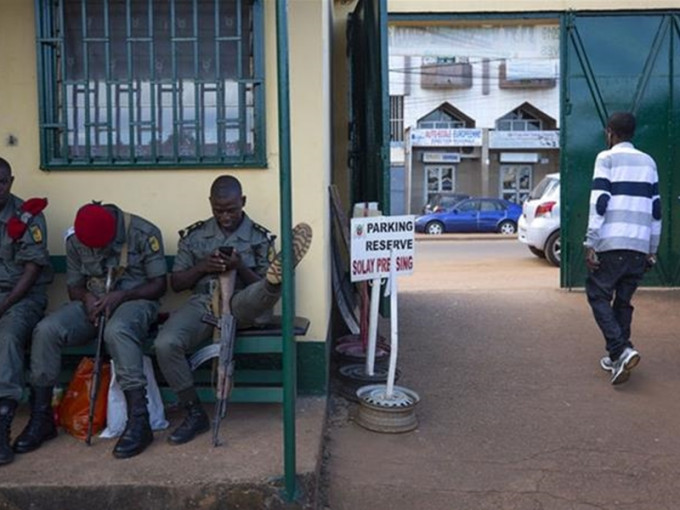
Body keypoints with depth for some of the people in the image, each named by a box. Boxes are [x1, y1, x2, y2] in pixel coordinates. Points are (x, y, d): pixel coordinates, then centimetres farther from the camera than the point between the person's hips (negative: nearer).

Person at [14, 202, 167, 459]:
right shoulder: (75, 240, 3)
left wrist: (121, 296, -23)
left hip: (134, 300, -4)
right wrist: (86, 297, -14)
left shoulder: (144, 233, -11)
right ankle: (41, 418, -11)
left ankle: (139, 421, -38)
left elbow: (159, 284, -9)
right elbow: (74, 286, 11)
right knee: (45, 330, -23)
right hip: (93, 302, 5)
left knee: (117, 330, -40)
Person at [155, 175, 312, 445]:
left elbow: (260, 286, 6)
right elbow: (175, 283, 13)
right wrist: (202, 267, -6)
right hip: (202, 303, 2)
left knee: (266, 291, -35)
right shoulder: (194, 235, 13)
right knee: (165, 343, -27)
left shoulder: (260, 237, 7)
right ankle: (195, 413, -15)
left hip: (242, 303, -1)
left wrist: (240, 267, -13)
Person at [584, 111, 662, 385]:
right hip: (640, 245, 5)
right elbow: (656, 209, 15)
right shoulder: (648, 162, 17)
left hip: (611, 243, -5)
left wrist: (590, 244, -8)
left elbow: (599, 203, -9)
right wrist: (652, 250, 19)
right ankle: (616, 357, 16)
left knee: (598, 294, 4)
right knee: (623, 300, 14)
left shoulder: (606, 158, 1)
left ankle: (621, 350, -12)